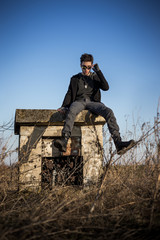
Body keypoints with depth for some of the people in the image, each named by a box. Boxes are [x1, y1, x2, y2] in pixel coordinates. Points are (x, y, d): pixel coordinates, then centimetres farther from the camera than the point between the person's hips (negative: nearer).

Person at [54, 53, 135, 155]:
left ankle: (118, 143, -43)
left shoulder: (95, 77, 22)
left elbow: (106, 87, 4)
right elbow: (69, 94, 16)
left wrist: (98, 71, 1)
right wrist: (64, 106, -3)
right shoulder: (75, 78, 24)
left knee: (108, 112, -31)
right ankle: (64, 141, -55)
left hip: (92, 102, 1)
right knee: (71, 111, -38)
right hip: (79, 101, -1)